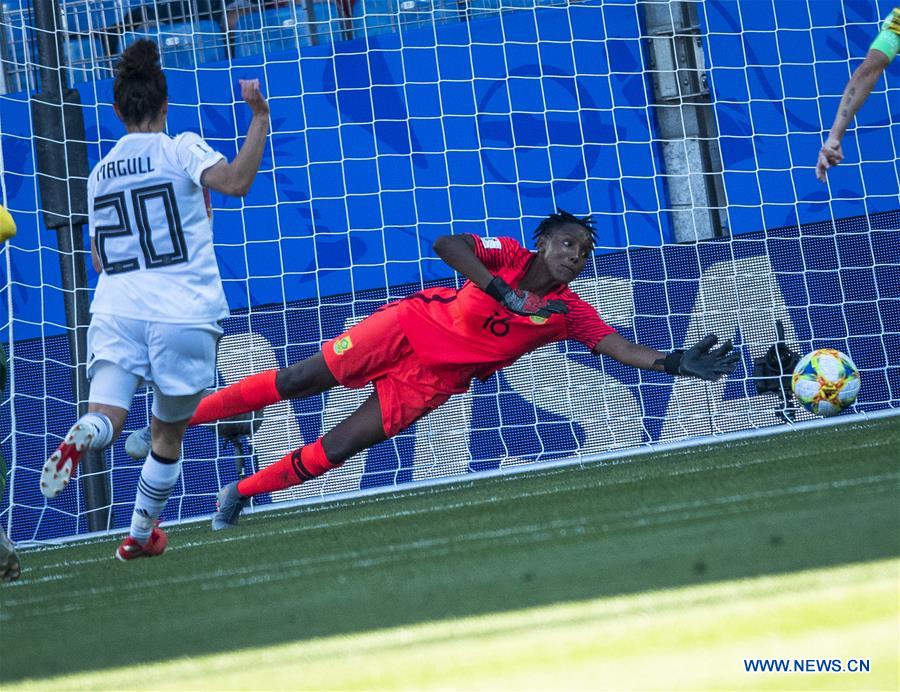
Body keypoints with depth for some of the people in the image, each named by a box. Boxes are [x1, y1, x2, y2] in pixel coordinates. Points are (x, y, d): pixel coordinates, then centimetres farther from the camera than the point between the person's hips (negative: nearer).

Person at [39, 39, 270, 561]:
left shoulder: (100, 173, 15)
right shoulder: (181, 149, -1)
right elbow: (236, 181, -21)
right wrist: (260, 120, -12)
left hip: (116, 309, 3)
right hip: (185, 313, -3)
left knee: (106, 416, -11)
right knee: (169, 434, 15)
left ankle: (80, 437, -45)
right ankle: (142, 535, 21)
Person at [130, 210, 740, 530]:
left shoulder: (569, 313, -9)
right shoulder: (509, 256, -17)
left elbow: (618, 347, -15)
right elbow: (447, 244, -30)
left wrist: (675, 364, -30)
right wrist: (501, 290, -39)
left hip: (434, 380, 3)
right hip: (411, 326, -3)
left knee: (339, 449, -7)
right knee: (301, 381, -7)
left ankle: (243, 492, 11)